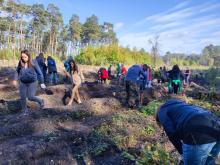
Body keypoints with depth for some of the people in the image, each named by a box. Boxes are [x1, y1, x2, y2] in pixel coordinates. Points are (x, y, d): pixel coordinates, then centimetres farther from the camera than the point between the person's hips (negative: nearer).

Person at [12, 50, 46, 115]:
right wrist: (15, 79, 5)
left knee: (30, 97, -8)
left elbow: (39, 73, -10)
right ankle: (25, 111, 27)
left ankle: (40, 101, 23)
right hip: (22, 83, 4)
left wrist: (42, 83, -10)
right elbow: (17, 71, 13)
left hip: (32, 83, -4)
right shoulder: (20, 63, -5)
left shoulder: (33, 63, -14)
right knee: (22, 97, 7)